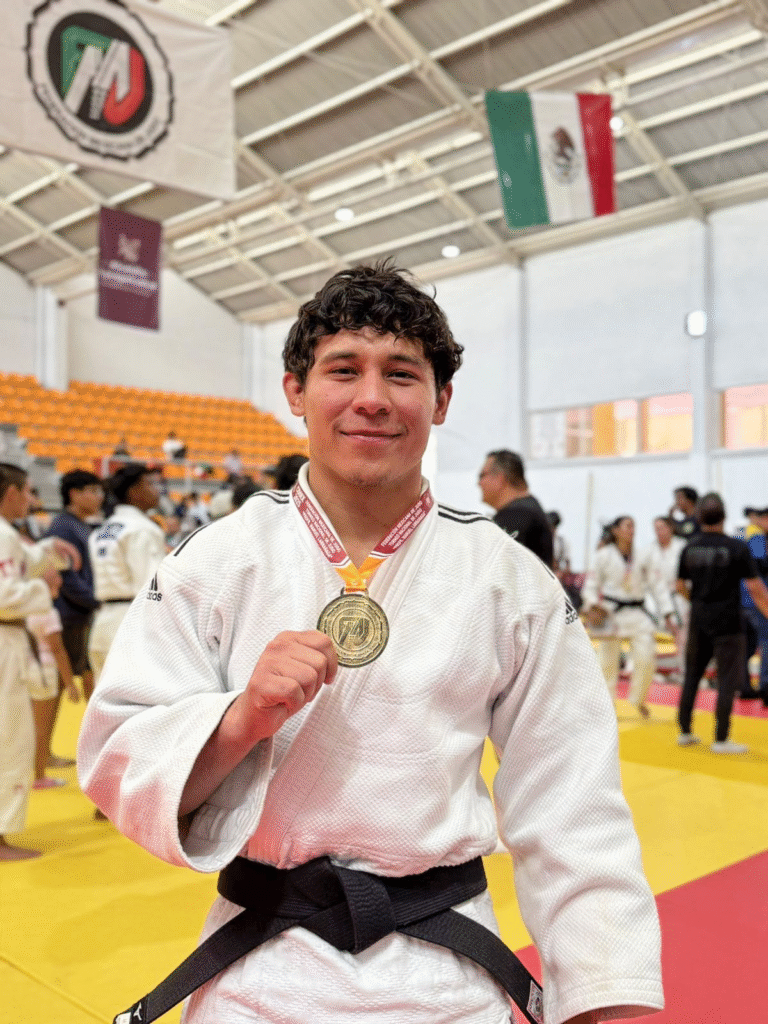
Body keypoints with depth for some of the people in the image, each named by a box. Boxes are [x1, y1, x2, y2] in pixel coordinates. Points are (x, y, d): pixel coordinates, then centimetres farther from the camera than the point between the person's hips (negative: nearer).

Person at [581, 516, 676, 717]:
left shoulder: (643, 556, 4)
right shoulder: (604, 556, -3)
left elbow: (656, 585, 6)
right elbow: (592, 583, 1)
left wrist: (667, 614, 3)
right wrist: (592, 606, -14)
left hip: (637, 614, 2)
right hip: (611, 614, -2)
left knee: (646, 658, -5)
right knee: (608, 661, 3)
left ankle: (639, 700, 18)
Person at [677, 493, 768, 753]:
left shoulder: (690, 548, -1)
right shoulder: (737, 547, -12)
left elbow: (681, 586, 9)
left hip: (698, 621, 5)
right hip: (726, 623, -4)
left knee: (692, 674, 15)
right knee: (727, 680, 3)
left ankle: (685, 731, 23)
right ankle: (721, 740, 6)